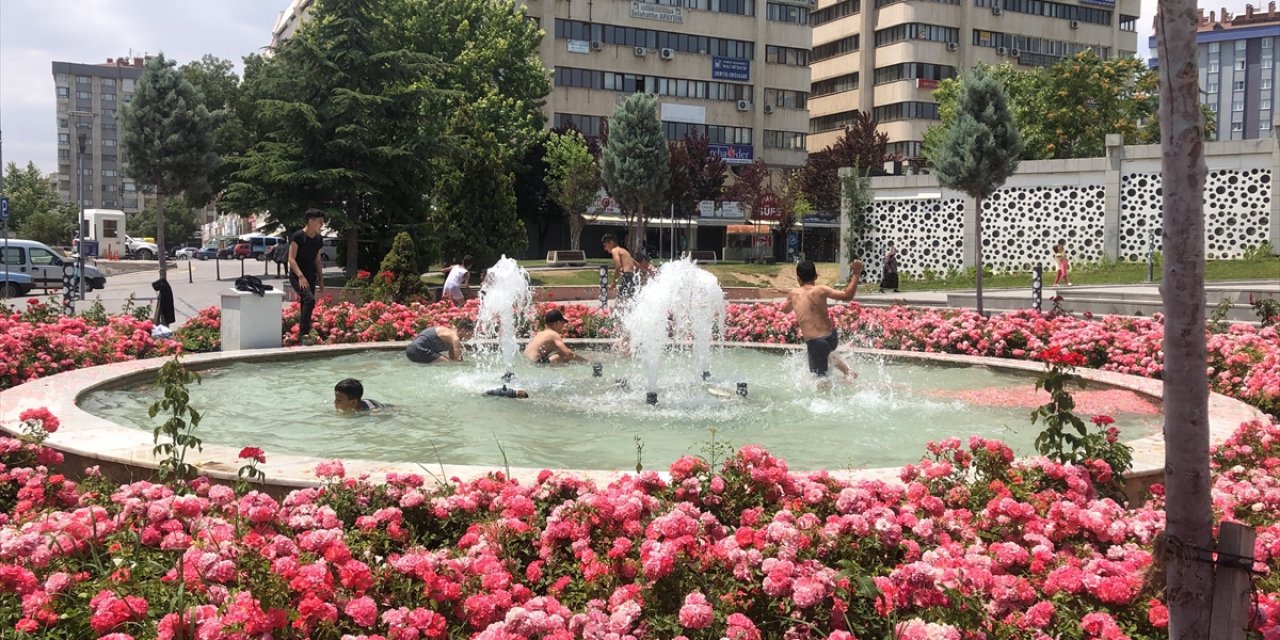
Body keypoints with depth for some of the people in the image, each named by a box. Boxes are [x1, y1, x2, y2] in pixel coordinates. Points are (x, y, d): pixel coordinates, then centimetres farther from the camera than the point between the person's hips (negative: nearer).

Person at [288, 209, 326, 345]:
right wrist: (300, 276, -23)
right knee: (309, 299, -25)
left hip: (311, 277, 7)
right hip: (297, 276, -7)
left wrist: (321, 279, 15)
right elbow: (291, 258, -14)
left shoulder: (318, 239, 10)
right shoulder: (298, 236, -11)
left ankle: (302, 335, 13)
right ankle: (304, 334, -23)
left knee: (305, 305, 6)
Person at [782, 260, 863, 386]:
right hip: (831, 338, 3)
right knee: (826, 353, 38)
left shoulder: (793, 294, 1)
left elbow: (785, 310, 23)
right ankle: (848, 372, 29)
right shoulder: (820, 290, -6)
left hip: (814, 342, -3)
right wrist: (856, 274, -7)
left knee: (821, 378, 7)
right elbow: (847, 295, -13)